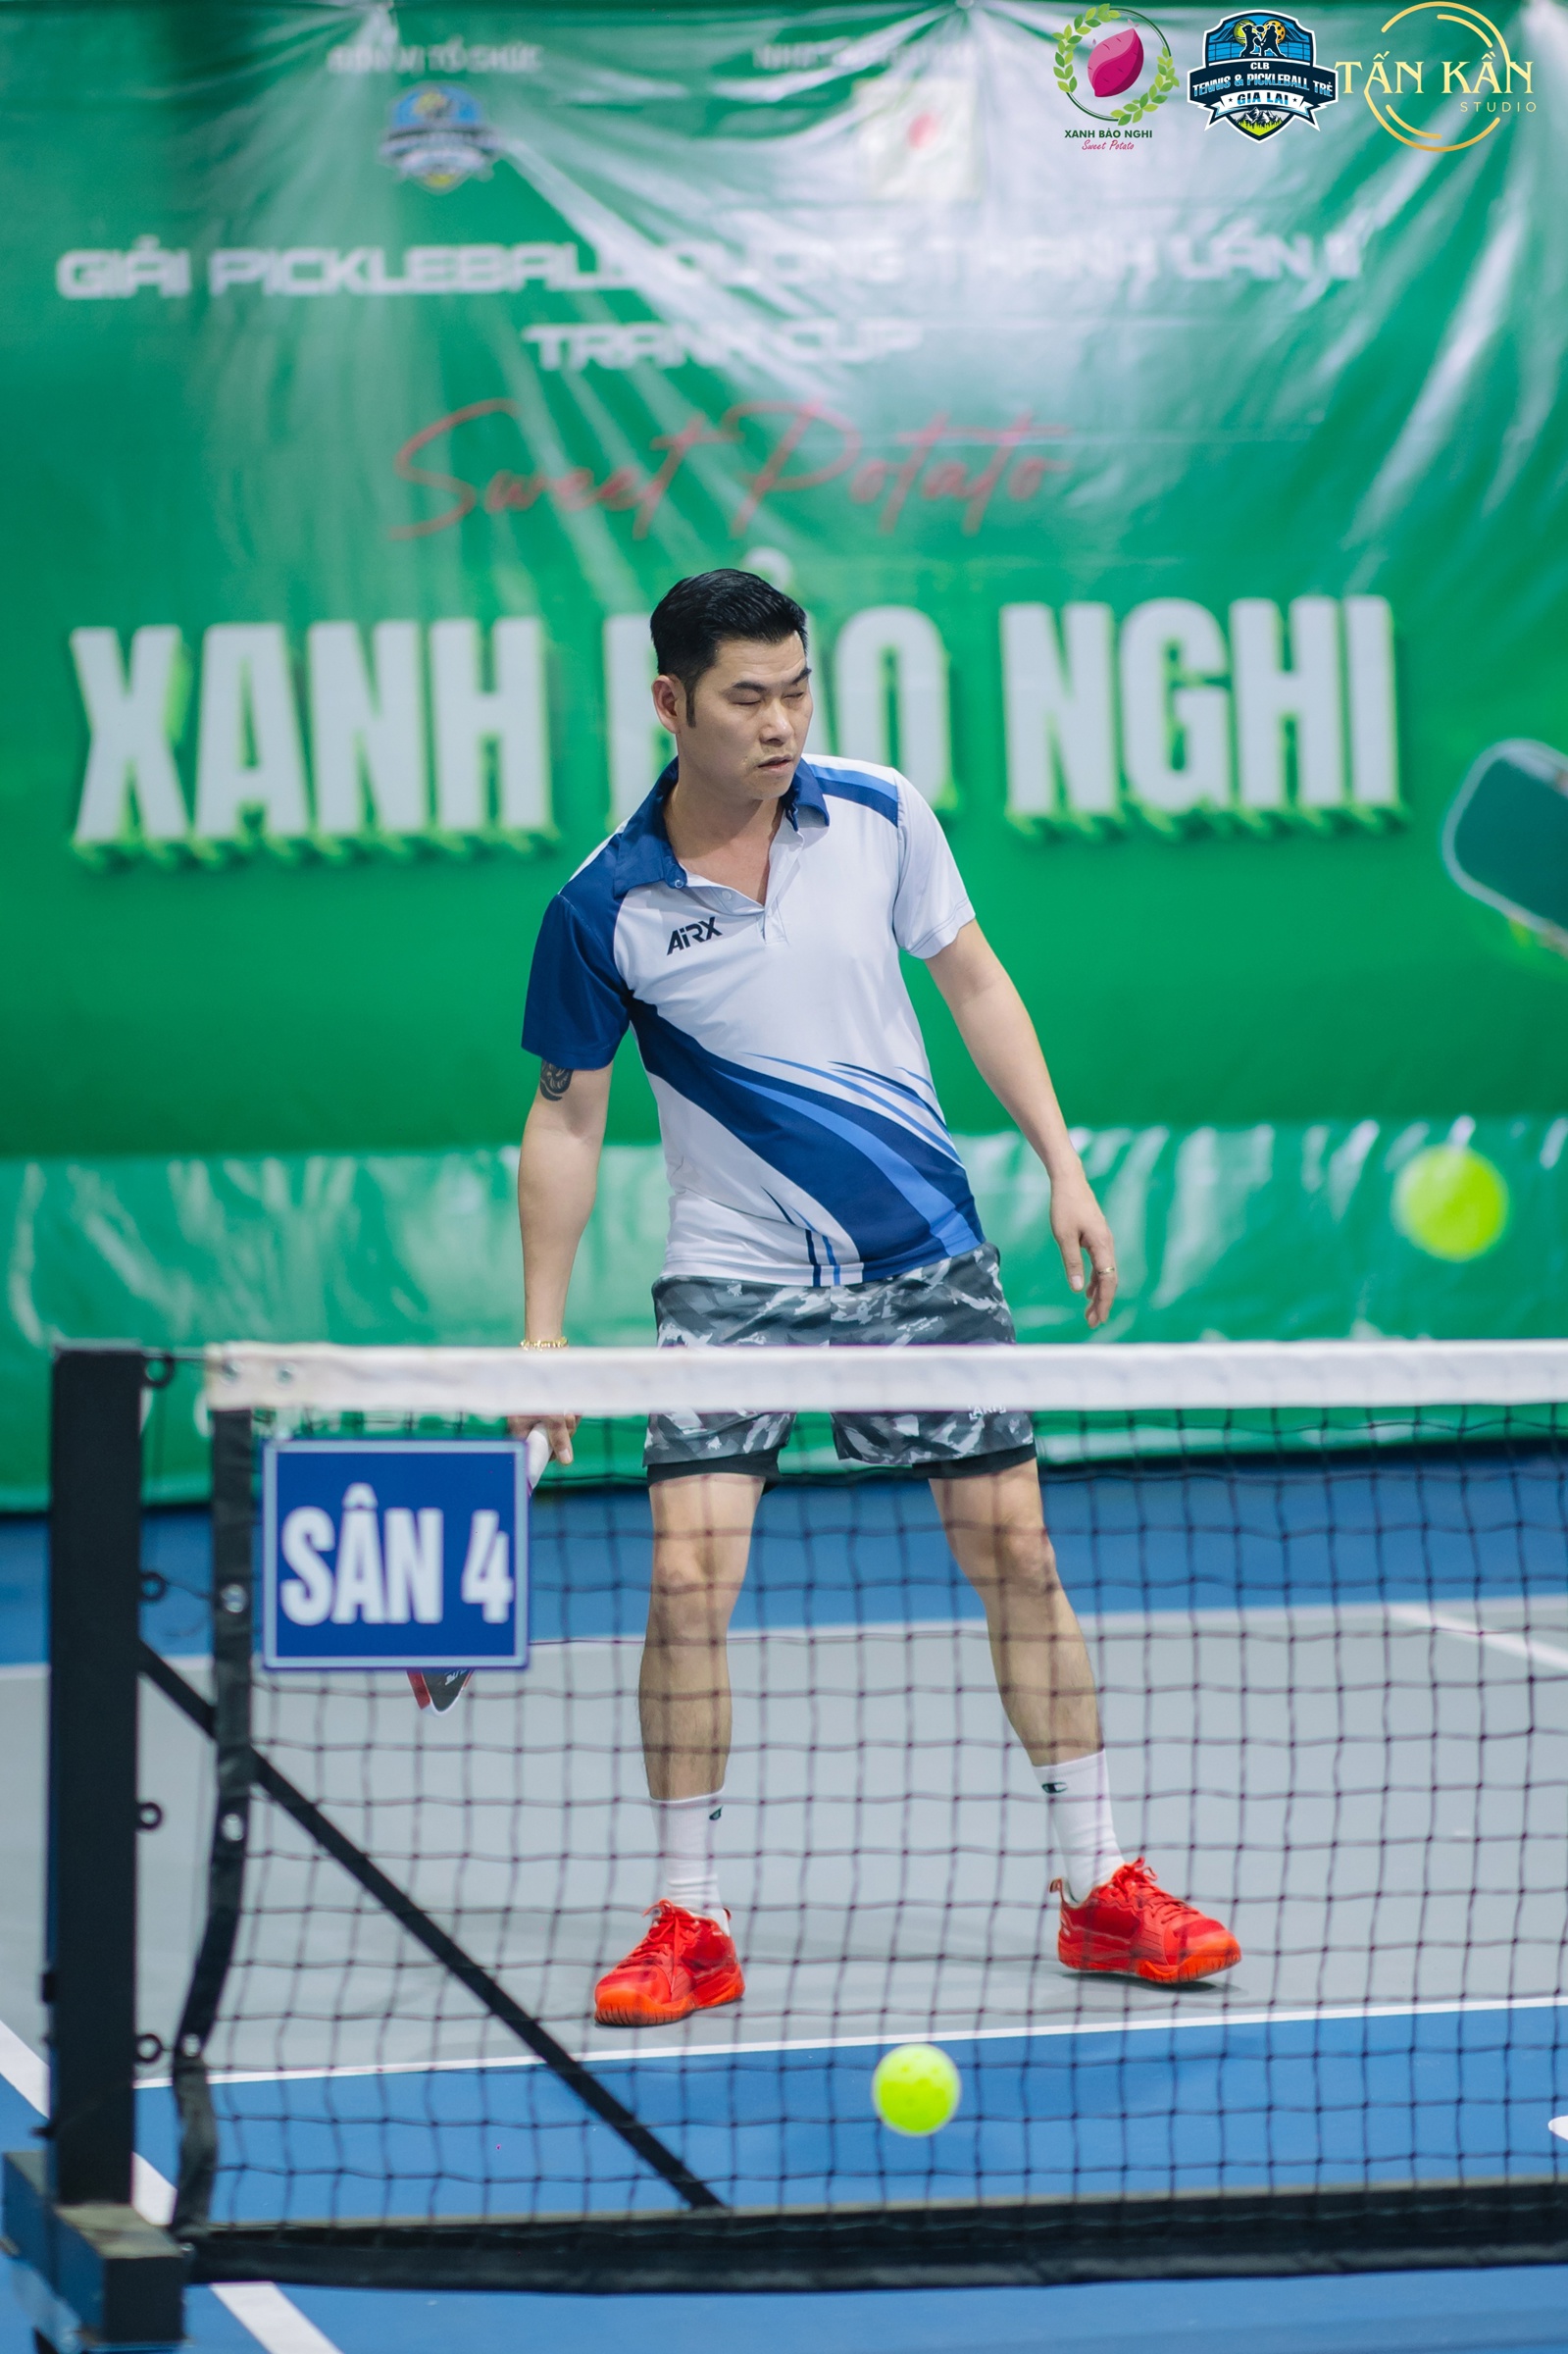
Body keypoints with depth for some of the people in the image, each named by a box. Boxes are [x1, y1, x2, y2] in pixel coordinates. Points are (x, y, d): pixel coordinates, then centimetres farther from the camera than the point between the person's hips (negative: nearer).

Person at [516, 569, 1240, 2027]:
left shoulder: (878, 816, -5)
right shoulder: (606, 907, -10)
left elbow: (973, 983, 8)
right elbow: (568, 1116, 0)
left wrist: (1063, 1168, 2)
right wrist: (541, 1331, -3)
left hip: (926, 1253, 2)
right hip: (734, 1277, -2)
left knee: (1015, 1551, 3)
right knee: (688, 1582, -13)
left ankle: (1099, 1888, 14)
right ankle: (689, 1925, 0)